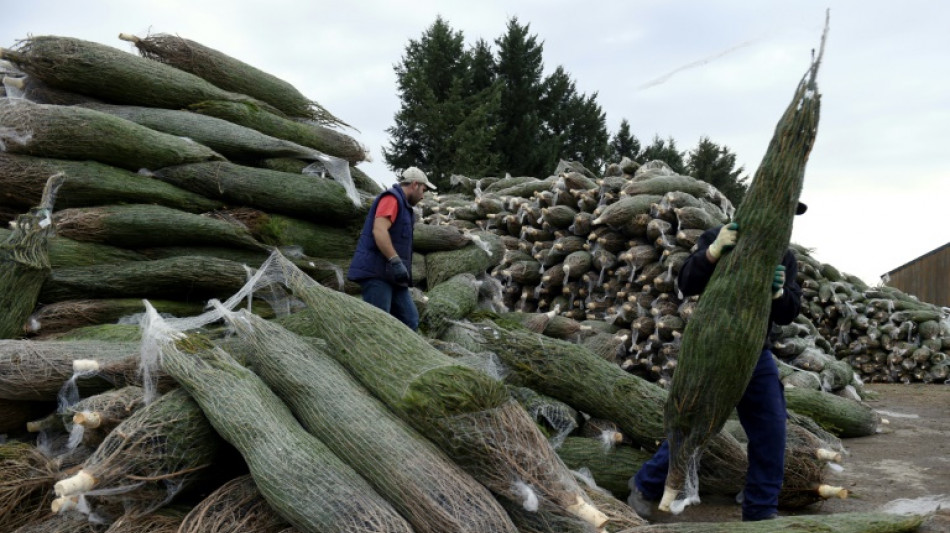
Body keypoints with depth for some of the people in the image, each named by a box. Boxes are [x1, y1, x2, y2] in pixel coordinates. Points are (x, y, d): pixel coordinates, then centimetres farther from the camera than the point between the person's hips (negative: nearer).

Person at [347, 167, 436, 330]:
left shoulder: (402, 204, 24)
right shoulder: (391, 198, -7)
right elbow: (379, 231, -22)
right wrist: (396, 262, -26)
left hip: (391, 276, 10)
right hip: (376, 273, -10)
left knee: (410, 320, 4)